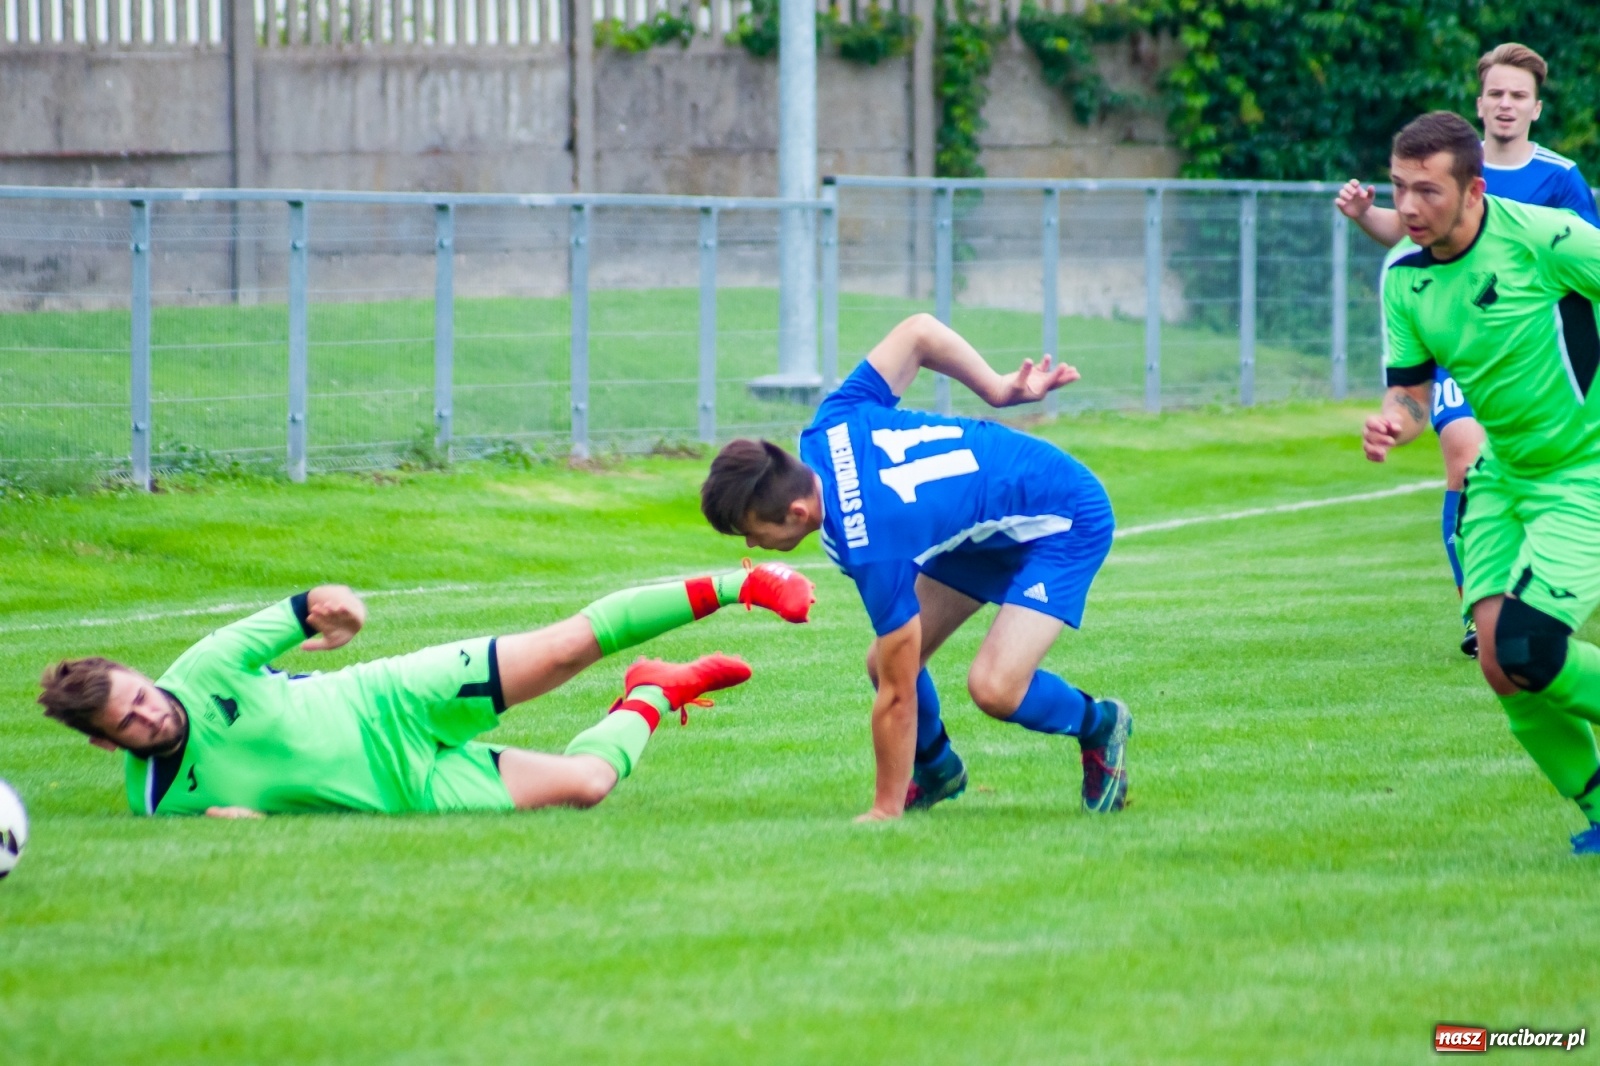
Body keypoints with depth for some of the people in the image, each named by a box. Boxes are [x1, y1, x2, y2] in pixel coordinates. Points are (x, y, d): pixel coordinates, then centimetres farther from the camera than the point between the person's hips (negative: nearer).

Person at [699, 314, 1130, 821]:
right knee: (884, 663, 1)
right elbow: (918, 331, -9)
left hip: (1066, 519, -9)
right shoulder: (830, 425, -20)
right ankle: (936, 768, 31)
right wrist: (998, 389, 0)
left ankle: (1098, 727, 8)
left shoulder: (872, 550, -37)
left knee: (994, 687, -25)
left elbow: (897, 696, -28)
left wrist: (886, 809, -18)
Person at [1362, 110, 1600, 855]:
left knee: (1523, 651, -20)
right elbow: (1412, 386, 6)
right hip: (1502, 477, 6)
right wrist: (1394, 421, -17)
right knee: (1499, 662, -5)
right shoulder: (1403, 276, -2)